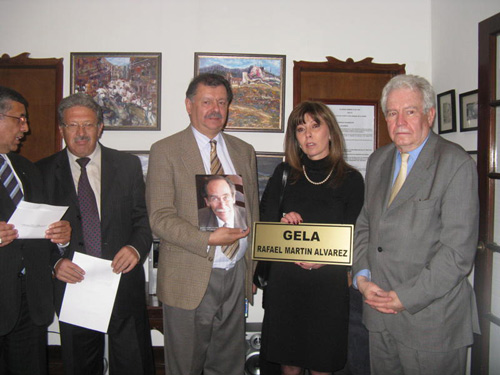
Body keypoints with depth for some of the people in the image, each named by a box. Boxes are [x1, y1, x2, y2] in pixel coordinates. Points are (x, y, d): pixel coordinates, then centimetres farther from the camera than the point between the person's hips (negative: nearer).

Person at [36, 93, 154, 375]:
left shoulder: (128, 165, 3)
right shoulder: (44, 171, 3)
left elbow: (144, 217, 3)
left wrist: (136, 247, -17)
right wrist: (55, 262, -13)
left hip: (124, 282, 0)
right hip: (72, 282, 1)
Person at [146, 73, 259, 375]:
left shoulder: (244, 152, 11)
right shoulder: (165, 151, -4)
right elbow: (160, 217, -11)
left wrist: (252, 269, 12)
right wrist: (209, 240, -23)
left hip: (236, 277, 4)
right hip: (189, 280, -4)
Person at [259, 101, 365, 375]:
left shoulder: (351, 179, 0)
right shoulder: (284, 174, 6)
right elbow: (262, 223, 6)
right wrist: (282, 223, -14)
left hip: (329, 283, -1)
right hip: (284, 280, 2)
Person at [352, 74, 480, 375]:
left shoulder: (457, 164, -11)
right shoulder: (378, 161, 10)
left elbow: (459, 250, -16)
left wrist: (406, 297, -16)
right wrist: (362, 277, -1)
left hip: (431, 319, -5)